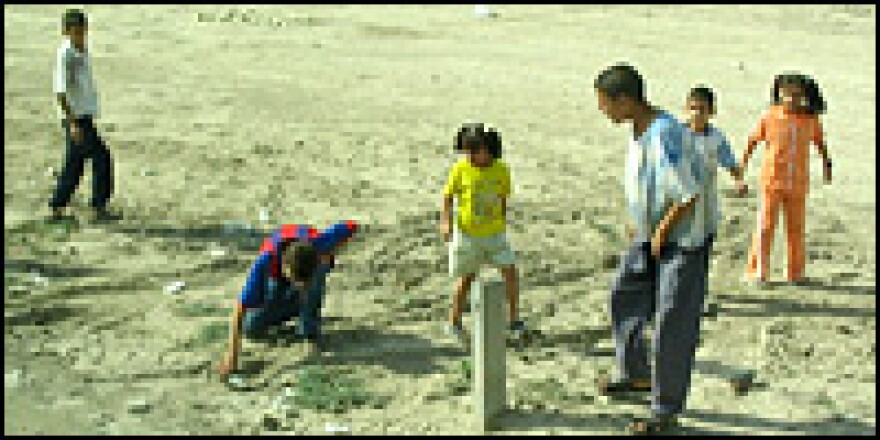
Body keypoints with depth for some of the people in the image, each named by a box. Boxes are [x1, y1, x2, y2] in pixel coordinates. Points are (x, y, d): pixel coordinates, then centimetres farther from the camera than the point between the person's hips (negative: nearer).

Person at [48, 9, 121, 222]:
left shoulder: (83, 52, 11)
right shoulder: (65, 55, -15)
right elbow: (60, 92, -19)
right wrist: (73, 123, -23)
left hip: (85, 115, 9)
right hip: (76, 117, -9)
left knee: (74, 164, 11)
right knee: (101, 158, -8)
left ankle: (56, 209, 18)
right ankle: (100, 208, -1)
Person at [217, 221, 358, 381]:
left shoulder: (319, 243, -41)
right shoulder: (266, 260, -43)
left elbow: (351, 226, -24)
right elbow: (241, 306, -42)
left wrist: (330, 254, -28)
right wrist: (232, 354, -45)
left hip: (315, 260, 0)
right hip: (276, 274, 1)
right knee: (253, 328, -10)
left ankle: (310, 333, -16)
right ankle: (295, 306, 14)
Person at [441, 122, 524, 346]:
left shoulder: (502, 170, -9)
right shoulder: (461, 169, -15)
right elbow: (448, 195, -5)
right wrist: (446, 221, -18)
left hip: (495, 234, 2)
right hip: (467, 233, -2)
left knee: (510, 272, -4)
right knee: (466, 279, 7)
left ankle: (514, 320, 14)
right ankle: (455, 321, 26)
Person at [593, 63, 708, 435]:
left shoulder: (665, 136, -28)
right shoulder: (640, 128, 1)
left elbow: (690, 195, -28)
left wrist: (661, 232, -16)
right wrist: (638, 224, 13)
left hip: (683, 240, -10)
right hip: (650, 235, 10)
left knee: (672, 324, -2)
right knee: (624, 297, 18)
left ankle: (666, 409, 11)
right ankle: (635, 375, 37)